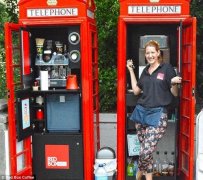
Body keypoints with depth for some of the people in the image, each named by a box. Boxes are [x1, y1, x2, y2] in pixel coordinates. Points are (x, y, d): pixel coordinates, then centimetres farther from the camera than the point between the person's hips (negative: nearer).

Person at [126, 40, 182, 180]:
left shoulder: (167, 68, -1)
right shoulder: (145, 70, 16)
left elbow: (175, 94, 0)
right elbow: (136, 90, 15)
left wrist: (174, 83, -22)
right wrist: (131, 70, 16)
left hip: (158, 114, -5)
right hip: (141, 112, 5)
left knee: (146, 151, -10)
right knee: (145, 151, 7)